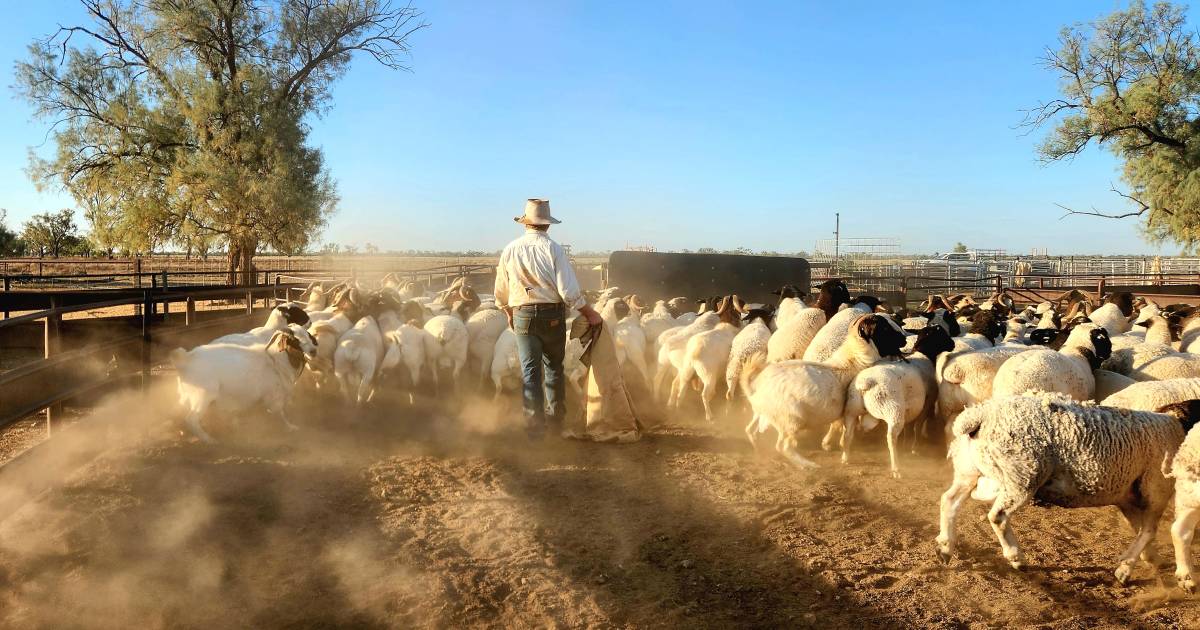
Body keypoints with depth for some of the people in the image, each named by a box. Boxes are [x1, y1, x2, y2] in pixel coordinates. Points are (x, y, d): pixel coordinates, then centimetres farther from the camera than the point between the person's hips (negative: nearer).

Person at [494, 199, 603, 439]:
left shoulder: (510, 250, -2)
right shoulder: (553, 249, -10)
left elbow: (501, 292, 7)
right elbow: (569, 291, -13)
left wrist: (510, 314, 24)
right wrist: (590, 313, -1)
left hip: (523, 316, 1)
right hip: (553, 315, -1)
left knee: (530, 370, 6)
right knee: (554, 366, 17)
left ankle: (535, 424, 4)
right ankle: (557, 417, 27)